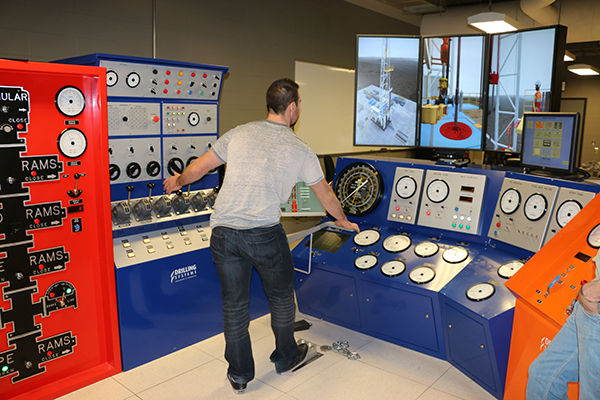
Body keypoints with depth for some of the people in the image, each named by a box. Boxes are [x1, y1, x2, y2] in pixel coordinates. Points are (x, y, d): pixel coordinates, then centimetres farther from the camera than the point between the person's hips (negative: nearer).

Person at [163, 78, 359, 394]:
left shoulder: (239, 134, 9)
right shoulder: (300, 150, 4)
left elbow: (198, 168, 15)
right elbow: (325, 195, 16)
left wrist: (177, 182, 36)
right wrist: (343, 221, 35)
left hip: (223, 231, 3)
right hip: (264, 234, -2)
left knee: (234, 304, 15)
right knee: (281, 296, 21)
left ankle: (239, 375, 31)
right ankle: (286, 358, 41)